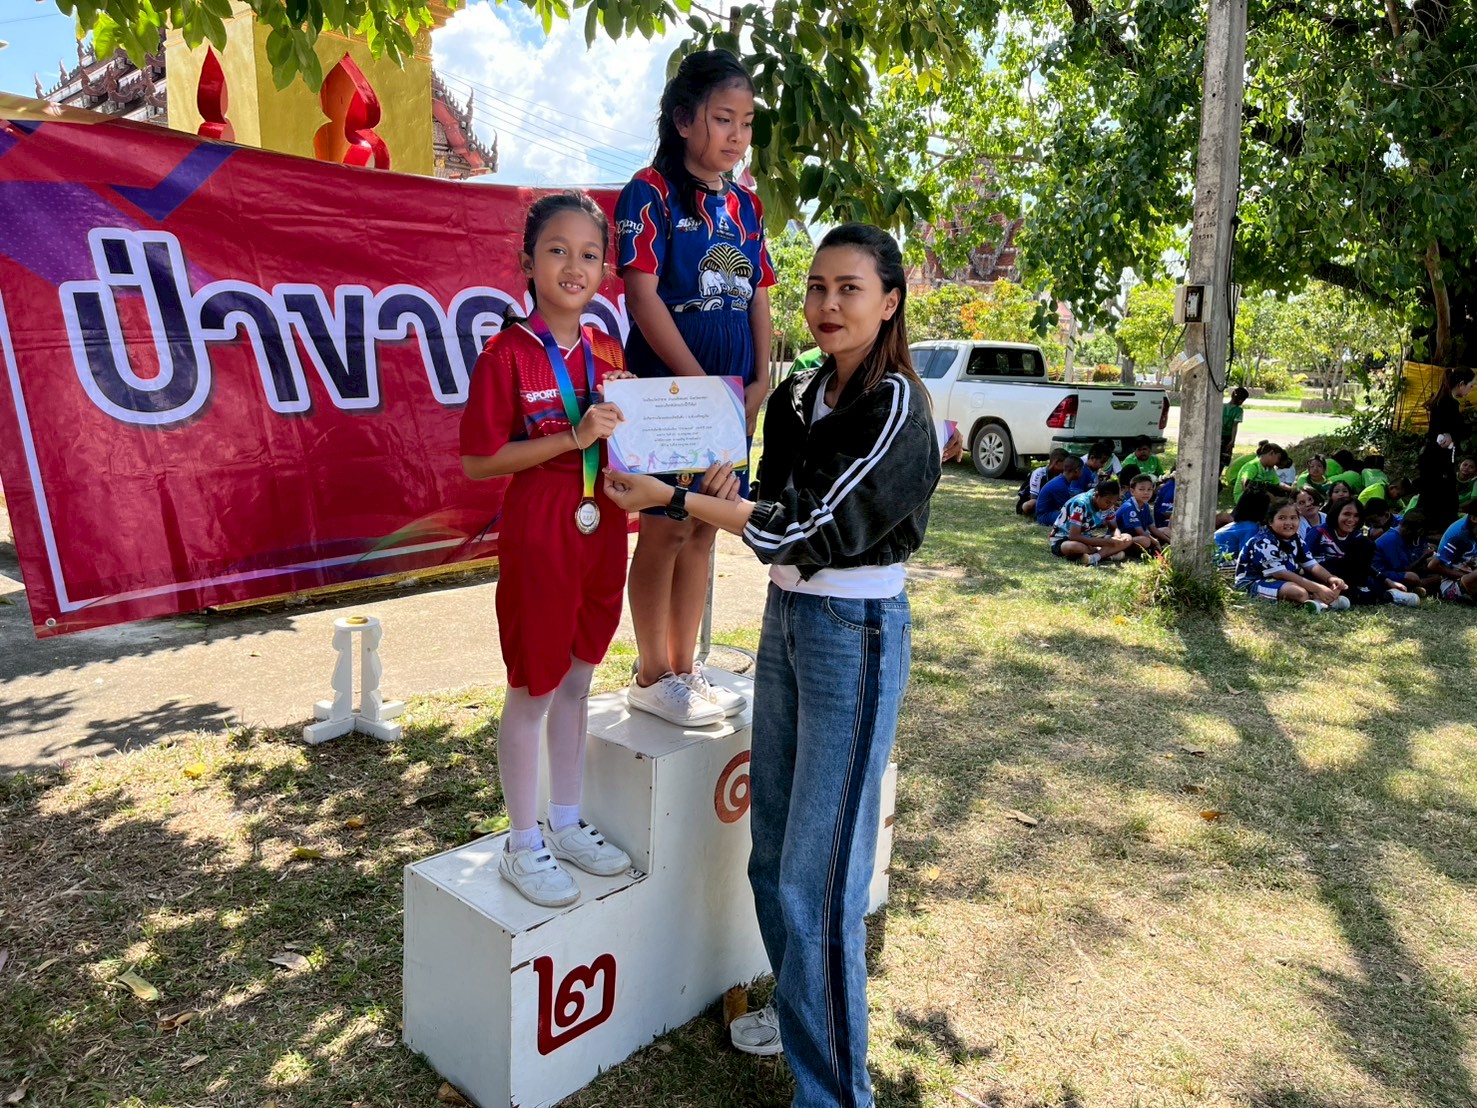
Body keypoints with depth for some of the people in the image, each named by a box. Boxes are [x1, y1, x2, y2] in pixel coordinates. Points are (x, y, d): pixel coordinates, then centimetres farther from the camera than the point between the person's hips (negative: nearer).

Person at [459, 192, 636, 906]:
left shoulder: (607, 353, 7)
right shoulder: (508, 354, -12)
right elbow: (477, 462, -16)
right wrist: (574, 436, -22)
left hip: (601, 532, 6)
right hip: (537, 535, -6)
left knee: (576, 681, 17)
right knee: (533, 690, 6)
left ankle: (566, 823, 34)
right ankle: (523, 846, 23)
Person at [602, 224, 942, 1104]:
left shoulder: (896, 407, -14)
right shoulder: (799, 397, 9)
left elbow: (814, 528, -20)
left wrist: (679, 499, -17)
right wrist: (725, 498, -8)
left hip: (856, 634, -8)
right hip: (786, 618, 8)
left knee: (818, 874, -3)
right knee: (773, 849, 17)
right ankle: (799, 1009, 40)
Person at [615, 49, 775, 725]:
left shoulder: (745, 205, 14)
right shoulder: (650, 194, -6)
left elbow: (758, 298, 14)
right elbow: (642, 294, -14)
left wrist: (760, 382, 1)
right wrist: (697, 381, -17)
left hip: (732, 394, 7)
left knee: (705, 527, 10)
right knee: (667, 528, -2)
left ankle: (683, 667, 22)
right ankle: (652, 677, 12)